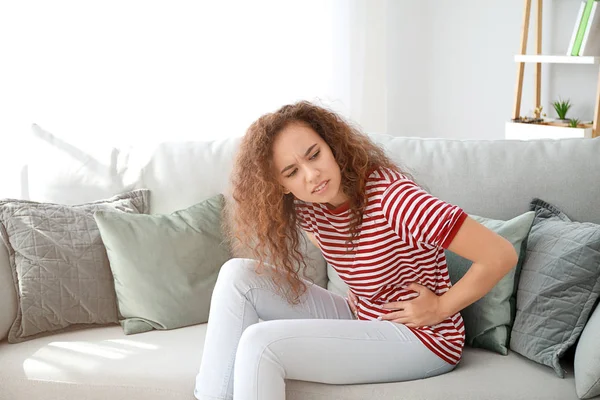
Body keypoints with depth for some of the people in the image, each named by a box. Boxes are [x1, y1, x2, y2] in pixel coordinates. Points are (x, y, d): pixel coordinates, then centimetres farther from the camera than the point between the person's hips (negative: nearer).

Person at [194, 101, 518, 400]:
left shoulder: (392, 196, -27)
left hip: (421, 337, -7)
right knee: (239, 274, -6)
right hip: (360, 318, 8)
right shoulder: (308, 206, -4)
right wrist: (358, 284, 6)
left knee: (259, 343, -23)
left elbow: (501, 256, -27)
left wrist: (440, 307, -15)